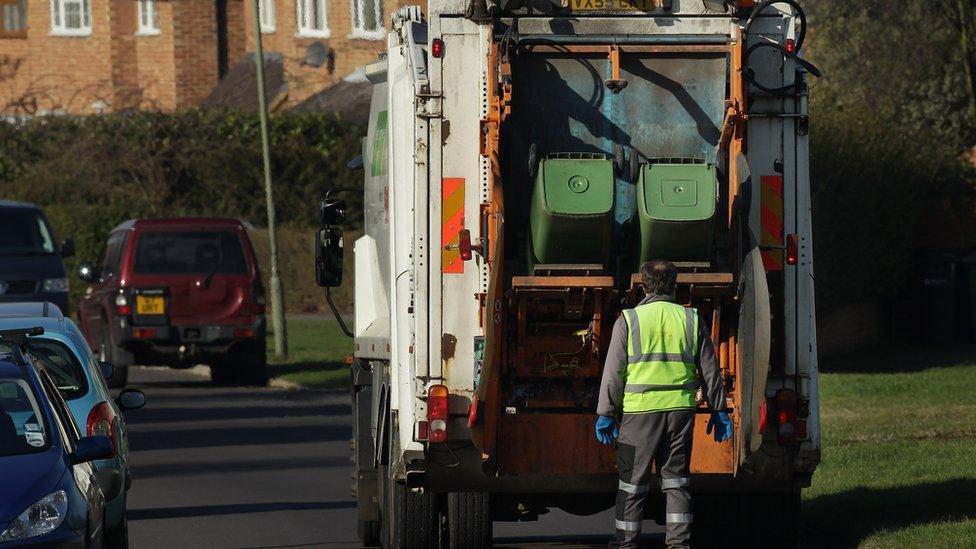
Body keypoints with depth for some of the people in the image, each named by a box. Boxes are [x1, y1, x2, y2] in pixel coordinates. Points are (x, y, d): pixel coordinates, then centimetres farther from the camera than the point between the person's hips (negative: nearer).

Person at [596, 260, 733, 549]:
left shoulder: (629, 320, -1)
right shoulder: (692, 319, 6)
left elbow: (614, 372, -2)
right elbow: (710, 370, 9)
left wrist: (605, 413, 2)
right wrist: (719, 411, 16)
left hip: (640, 409, -2)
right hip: (681, 409, 2)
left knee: (632, 481, 6)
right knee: (676, 479, 10)